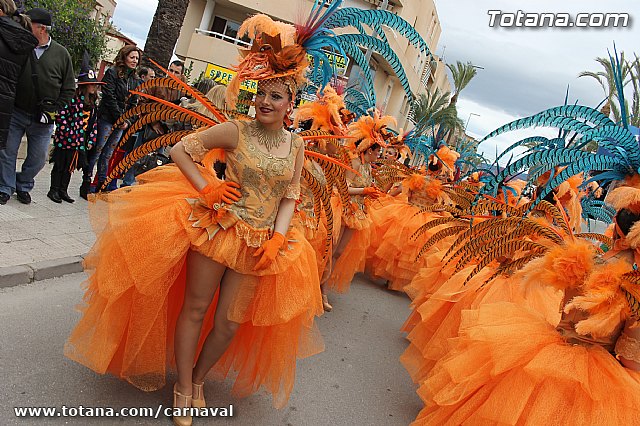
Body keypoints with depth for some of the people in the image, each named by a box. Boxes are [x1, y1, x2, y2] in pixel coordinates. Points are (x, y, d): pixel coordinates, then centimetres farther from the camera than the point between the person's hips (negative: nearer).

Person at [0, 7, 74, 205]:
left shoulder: (61, 54, -2)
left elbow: (69, 89, 3)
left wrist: (53, 111, -4)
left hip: (43, 119, 0)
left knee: (38, 159, 9)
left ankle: (23, 186, 30)